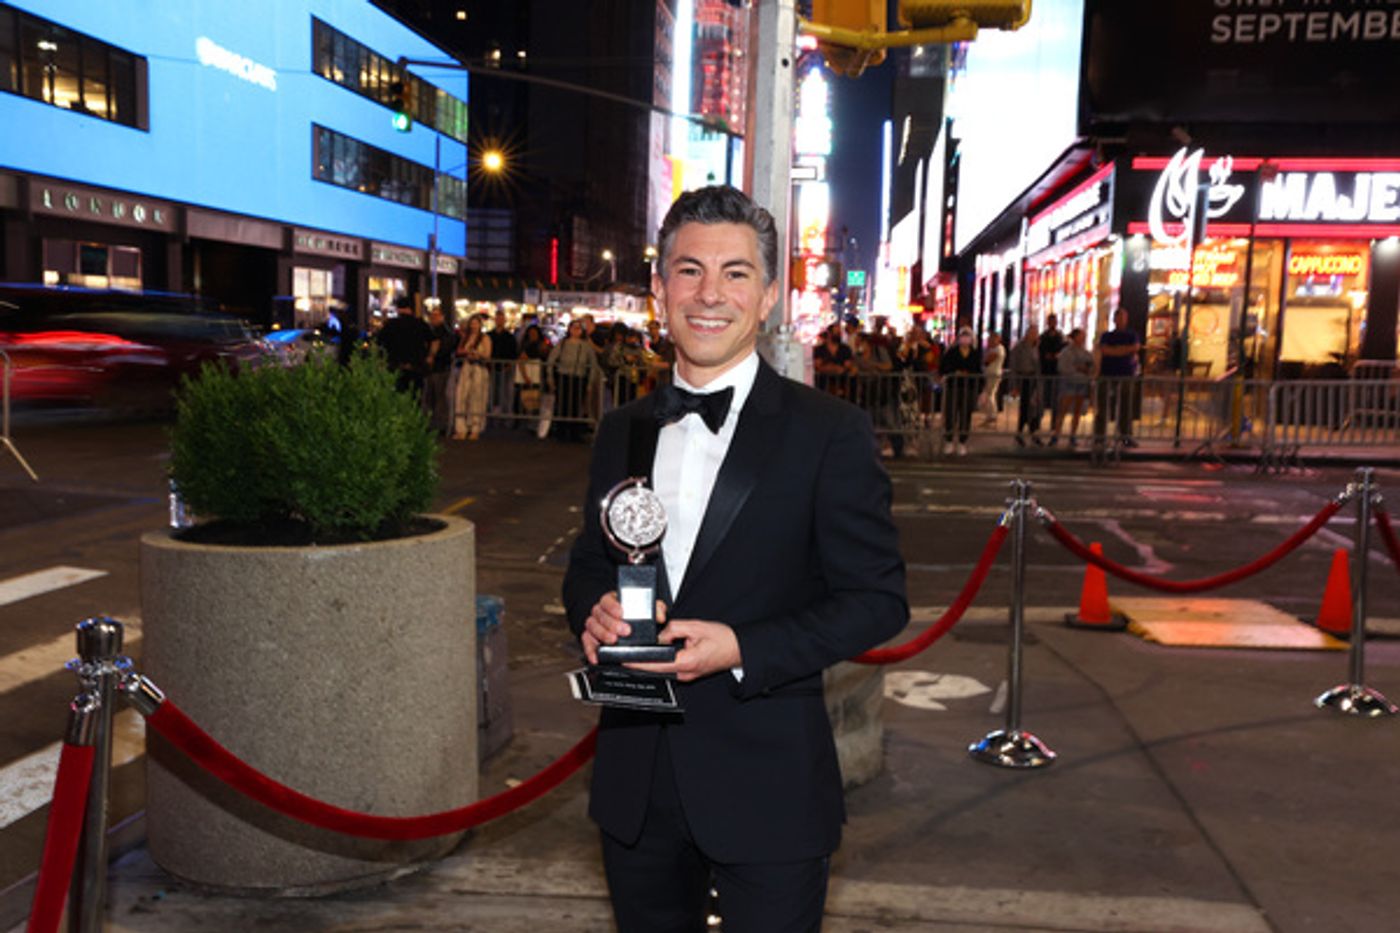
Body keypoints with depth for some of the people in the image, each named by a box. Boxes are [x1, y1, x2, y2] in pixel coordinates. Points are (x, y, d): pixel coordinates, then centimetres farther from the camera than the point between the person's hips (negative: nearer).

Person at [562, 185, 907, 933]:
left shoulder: (829, 433, -9)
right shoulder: (621, 432, 7)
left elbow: (878, 599, -9)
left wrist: (743, 649, -21)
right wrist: (595, 611, -8)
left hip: (766, 788, -4)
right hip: (635, 784, 5)